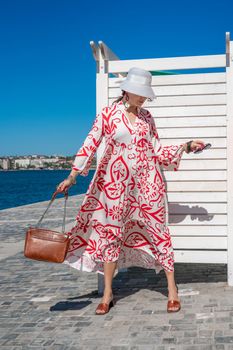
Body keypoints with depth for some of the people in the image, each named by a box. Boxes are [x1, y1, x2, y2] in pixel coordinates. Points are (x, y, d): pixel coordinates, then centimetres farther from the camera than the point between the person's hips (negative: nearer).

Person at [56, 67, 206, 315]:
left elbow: (157, 152, 10)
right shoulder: (107, 114, -1)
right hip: (116, 183, -1)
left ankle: (172, 289, 13)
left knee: (158, 232, 1)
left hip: (146, 182, 1)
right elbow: (90, 145, -5)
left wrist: (186, 146, 2)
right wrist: (72, 176, -12)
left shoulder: (146, 117, 7)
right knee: (110, 234, 4)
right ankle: (107, 294, 16)